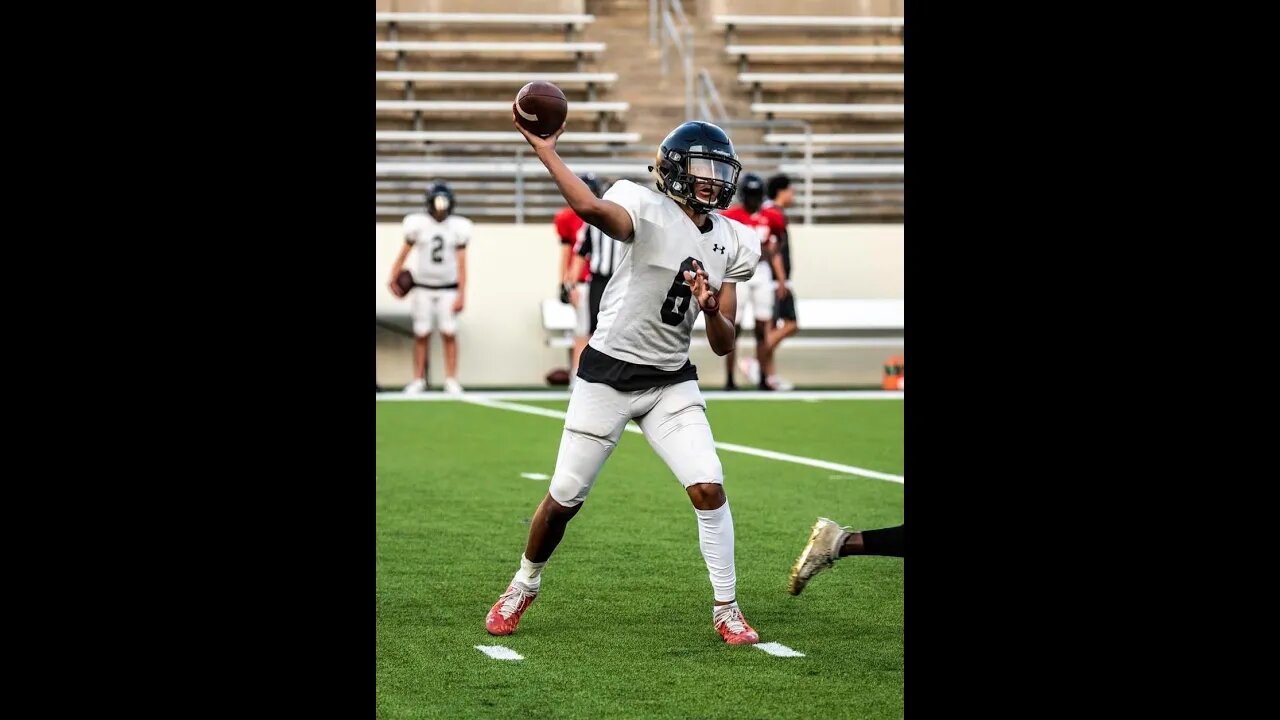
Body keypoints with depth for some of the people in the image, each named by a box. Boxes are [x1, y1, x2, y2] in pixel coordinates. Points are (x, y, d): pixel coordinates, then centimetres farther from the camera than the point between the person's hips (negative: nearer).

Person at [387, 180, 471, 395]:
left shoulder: (458, 227, -3)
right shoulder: (418, 224, -5)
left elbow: (461, 264, -1)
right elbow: (404, 253, 0)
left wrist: (461, 295, -4)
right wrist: (393, 279, -11)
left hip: (448, 288, 0)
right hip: (423, 287, 0)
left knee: (449, 334, -4)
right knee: (421, 334, 1)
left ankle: (451, 380, 1)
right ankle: (418, 380, 8)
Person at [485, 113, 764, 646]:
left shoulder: (731, 244, 3)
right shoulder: (648, 210, -13)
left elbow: (723, 345, 3)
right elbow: (593, 209, -39)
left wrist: (712, 310, -17)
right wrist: (544, 150, -42)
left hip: (672, 382, 4)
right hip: (608, 376, -4)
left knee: (708, 488, -12)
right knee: (565, 497, 5)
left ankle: (726, 610, 2)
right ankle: (523, 587, 31)